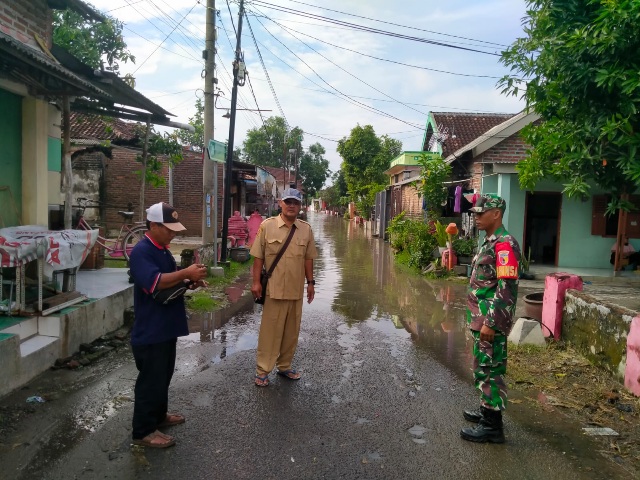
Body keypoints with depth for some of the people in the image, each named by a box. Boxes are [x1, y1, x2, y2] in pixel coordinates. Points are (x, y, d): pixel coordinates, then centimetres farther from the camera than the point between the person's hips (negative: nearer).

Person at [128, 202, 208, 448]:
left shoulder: (162, 250, 11)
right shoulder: (141, 252, -19)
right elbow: (154, 282, -33)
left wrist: (190, 282, 2)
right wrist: (187, 273, -30)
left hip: (166, 327, 10)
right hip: (150, 331, -10)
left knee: (163, 376, 22)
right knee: (151, 380, 2)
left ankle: (159, 415, 38)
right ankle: (143, 431, 16)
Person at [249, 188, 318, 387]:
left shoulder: (306, 229, 5)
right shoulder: (267, 226, -5)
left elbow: (308, 258, 10)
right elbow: (258, 257, -4)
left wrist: (310, 282, 8)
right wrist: (256, 282, -8)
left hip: (297, 289, 4)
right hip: (274, 288, -4)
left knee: (291, 330, 13)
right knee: (269, 330, 3)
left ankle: (285, 366, 29)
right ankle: (262, 370, 15)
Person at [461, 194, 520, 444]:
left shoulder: (504, 244, -18)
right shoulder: (488, 242, 14)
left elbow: (507, 288, -23)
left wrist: (490, 323, -23)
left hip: (491, 321, -10)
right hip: (481, 319, 10)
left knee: (490, 370, -1)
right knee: (483, 367, 20)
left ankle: (492, 426, 10)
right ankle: (487, 411, 34)